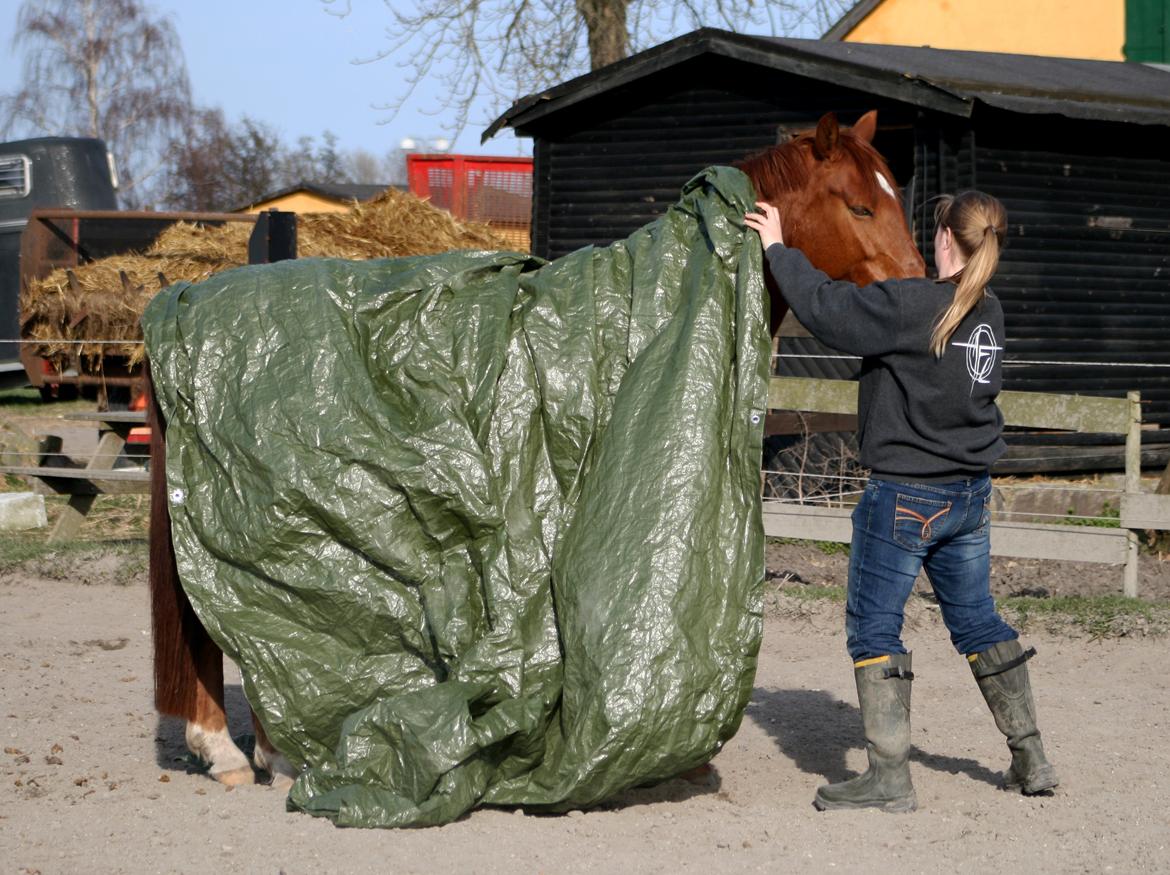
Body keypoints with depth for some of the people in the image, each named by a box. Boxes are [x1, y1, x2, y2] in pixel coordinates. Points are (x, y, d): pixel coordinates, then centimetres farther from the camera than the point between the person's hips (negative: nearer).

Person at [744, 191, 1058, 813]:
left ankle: (890, 777, 0)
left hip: (905, 496, -7)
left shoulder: (913, 305, -19)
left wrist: (779, 251, -7)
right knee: (978, 623, 19)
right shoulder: (990, 314, 5)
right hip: (970, 495, 8)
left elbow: (829, 311, -18)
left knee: (872, 627, 2)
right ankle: (1031, 760, 25)